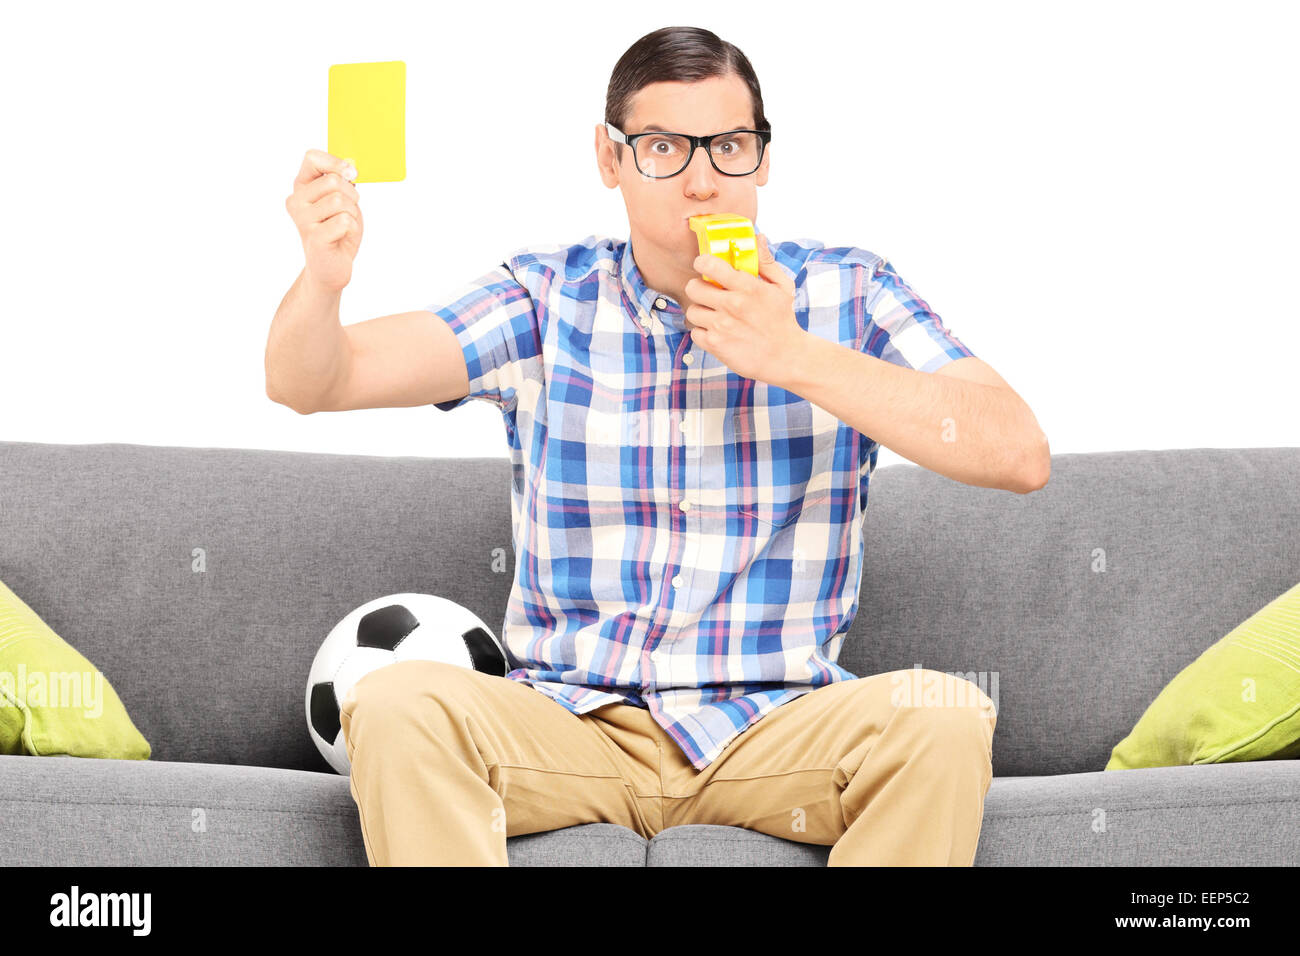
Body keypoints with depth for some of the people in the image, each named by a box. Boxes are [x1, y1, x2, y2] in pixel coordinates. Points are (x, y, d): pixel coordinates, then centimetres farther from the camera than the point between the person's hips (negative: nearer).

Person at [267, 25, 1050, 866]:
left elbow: (1022, 456, -11)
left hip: (776, 730, 0)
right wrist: (323, 279, -29)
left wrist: (797, 357, -16)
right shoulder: (545, 300, 4)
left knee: (944, 717, -29)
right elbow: (310, 383, -5)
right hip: (569, 725, 0)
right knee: (396, 703, -29)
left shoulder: (845, 294, 2)